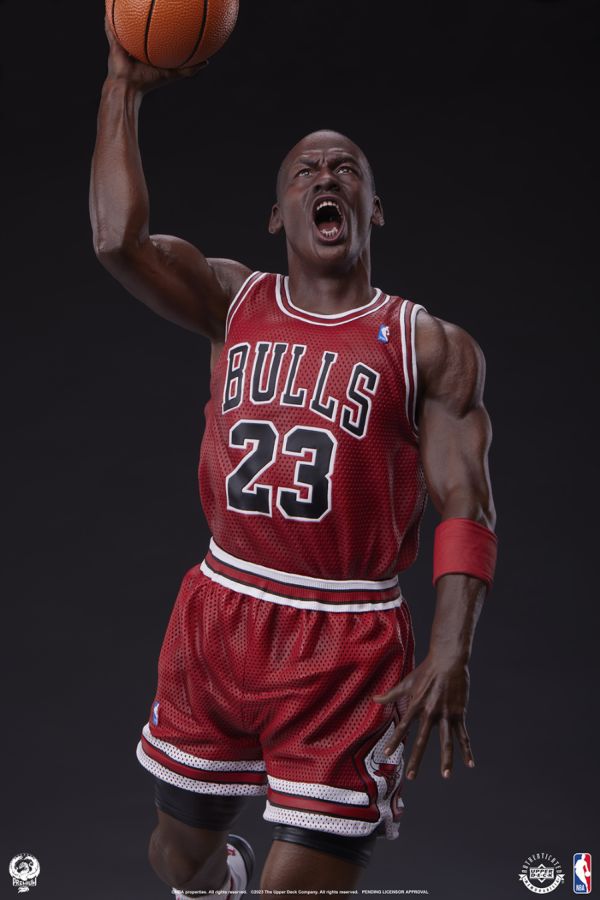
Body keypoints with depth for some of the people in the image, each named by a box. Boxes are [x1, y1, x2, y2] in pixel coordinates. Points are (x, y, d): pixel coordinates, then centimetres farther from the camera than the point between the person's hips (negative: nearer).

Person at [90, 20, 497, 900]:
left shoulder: (430, 346, -4)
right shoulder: (236, 301, 4)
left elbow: (466, 510, -10)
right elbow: (118, 238, -13)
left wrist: (451, 650, -24)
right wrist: (125, 87, -9)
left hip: (347, 646, -3)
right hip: (219, 615, 4)